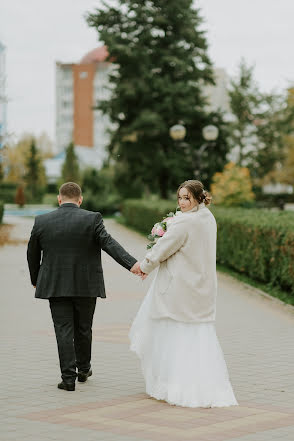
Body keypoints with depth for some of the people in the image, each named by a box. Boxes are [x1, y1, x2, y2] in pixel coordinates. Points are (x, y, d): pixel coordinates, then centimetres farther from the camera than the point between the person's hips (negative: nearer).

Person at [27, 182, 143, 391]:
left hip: (55, 286, 0)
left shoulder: (42, 221, -1)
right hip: (86, 286, 0)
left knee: (64, 331, 3)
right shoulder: (92, 219, -7)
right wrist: (132, 264, -25)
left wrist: (36, 280, 22)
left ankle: (68, 377, -2)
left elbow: (33, 254, 8)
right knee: (83, 329, 16)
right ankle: (83, 369, 33)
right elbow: (110, 244, -19)